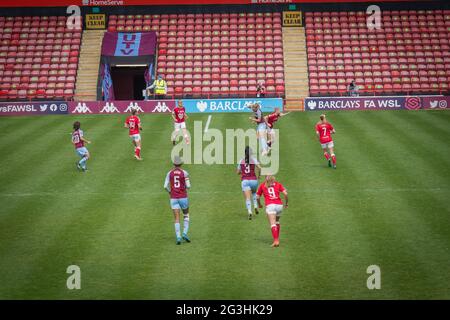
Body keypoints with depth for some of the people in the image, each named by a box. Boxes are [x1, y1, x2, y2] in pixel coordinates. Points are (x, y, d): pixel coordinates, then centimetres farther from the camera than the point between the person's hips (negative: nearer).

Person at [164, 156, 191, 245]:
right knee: (186, 215, 20)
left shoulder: (170, 173, 2)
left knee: (177, 219, 3)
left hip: (173, 198, 1)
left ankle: (178, 237, -11)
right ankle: (185, 233, 4)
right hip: (183, 197, -1)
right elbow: (188, 186, -8)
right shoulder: (184, 172, -5)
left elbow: (165, 186, -3)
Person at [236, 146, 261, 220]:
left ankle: (249, 211, -29)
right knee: (254, 193, 30)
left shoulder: (241, 161, 7)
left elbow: (238, 172, 14)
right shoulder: (254, 160, 2)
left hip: (244, 181, 0)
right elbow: (259, 168, -13)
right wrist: (259, 175, 4)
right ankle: (255, 206, 11)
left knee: (248, 198, -8)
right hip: (253, 180, 0)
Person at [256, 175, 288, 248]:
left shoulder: (262, 185, 15)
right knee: (277, 222, 26)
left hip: (270, 205, -3)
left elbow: (257, 197, 18)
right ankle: (277, 238, 27)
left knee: (273, 224, -12)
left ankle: (276, 241, -27)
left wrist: (259, 204, 37)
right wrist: (286, 203, 17)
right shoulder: (278, 184, 16)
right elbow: (285, 193, 3)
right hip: (279, 205, 3)